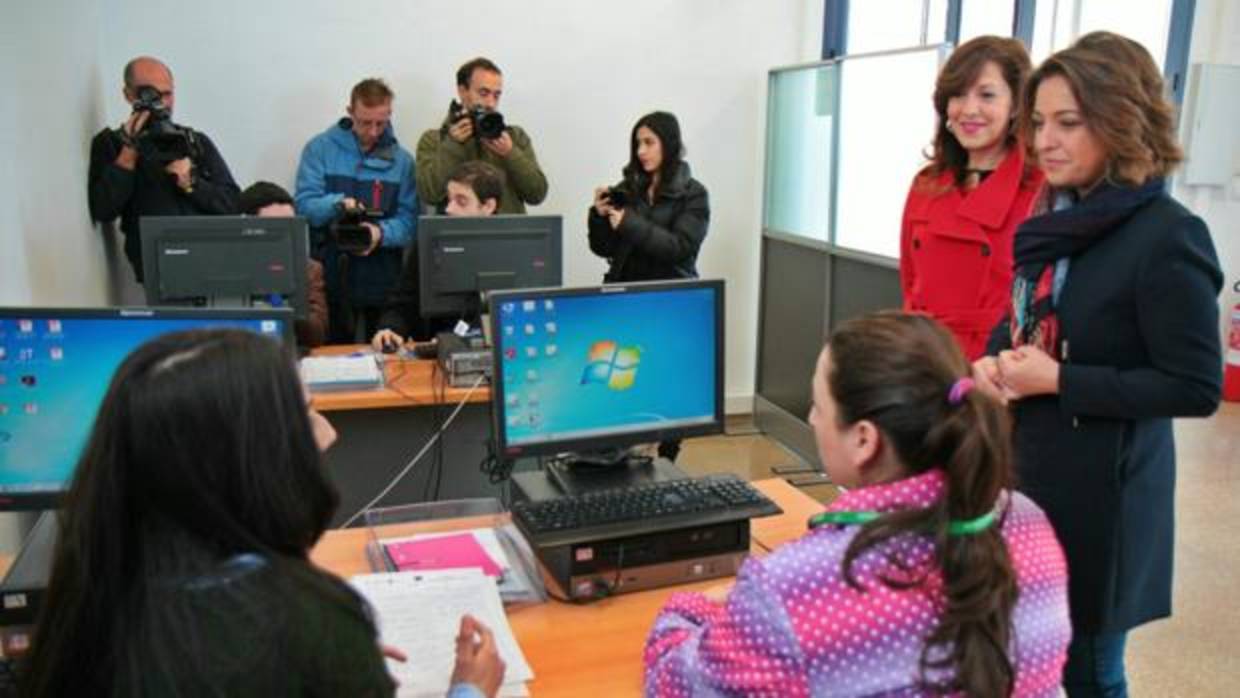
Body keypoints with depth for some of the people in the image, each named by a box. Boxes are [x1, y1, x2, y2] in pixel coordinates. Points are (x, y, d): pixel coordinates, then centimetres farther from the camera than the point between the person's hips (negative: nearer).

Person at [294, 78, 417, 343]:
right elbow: (304, 205, -5)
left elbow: (409, 219, 0)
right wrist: (338, 204, -24)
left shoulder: (402, 159, 6)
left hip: (383, 281, 1)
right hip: (331, 274, -1)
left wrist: (382, 233, -20)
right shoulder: (320, 148, 2)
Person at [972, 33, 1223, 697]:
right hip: (1024, 471, 7)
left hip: (1098, 494, -7)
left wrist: (1056, 380, -22)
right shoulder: (1059, 220, 6)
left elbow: (1196, 388, -19)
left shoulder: (1167, 236, -18)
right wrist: (991, 362, -6)